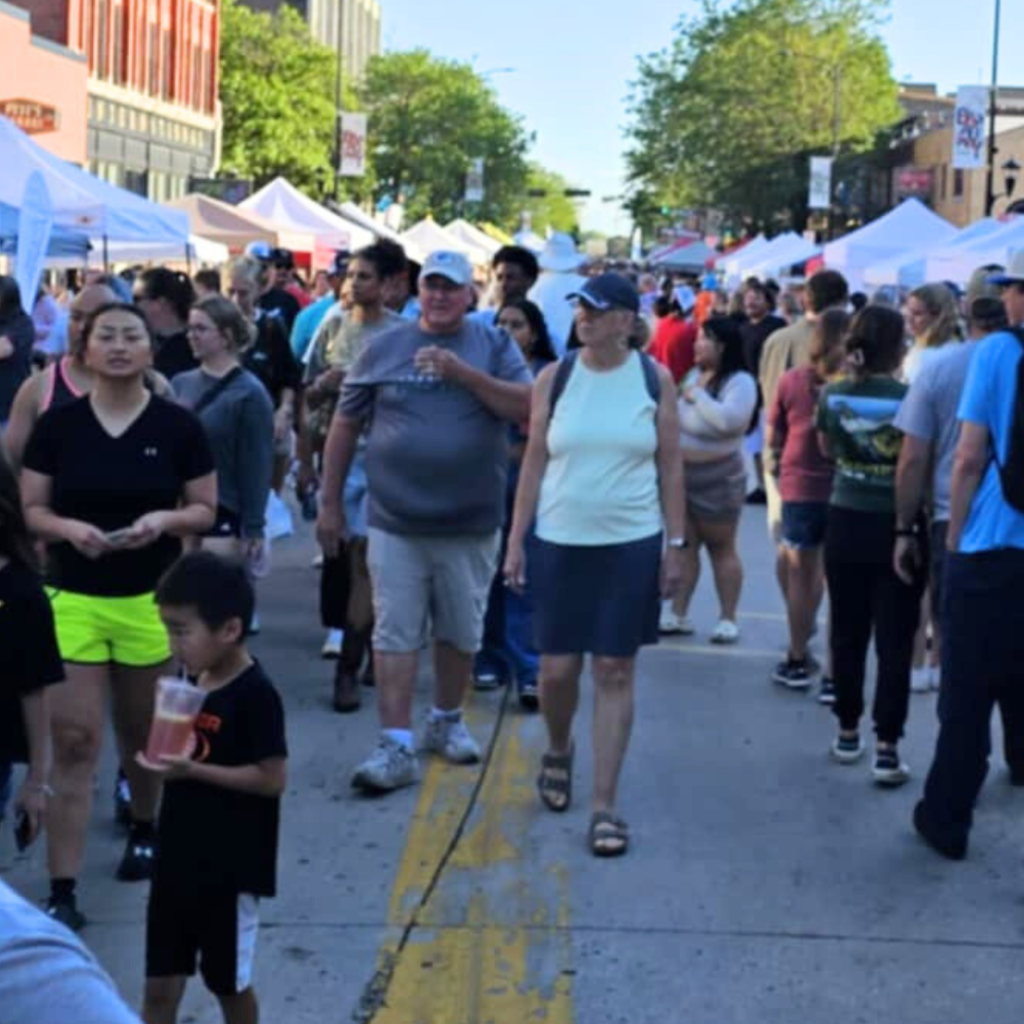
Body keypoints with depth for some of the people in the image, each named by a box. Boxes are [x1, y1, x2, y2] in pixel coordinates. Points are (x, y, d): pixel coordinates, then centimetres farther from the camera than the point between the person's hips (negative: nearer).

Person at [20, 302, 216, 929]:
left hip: (151, 600, 1)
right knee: (74, 742, -4)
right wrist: (68, 527, -18)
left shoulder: (178, 426, -3)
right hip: (73, 601, 0)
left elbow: (207, 510, 2)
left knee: (143, 733, 18)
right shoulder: (58, 425, -2)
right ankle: (62, 890, -1)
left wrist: (166, 519, -18)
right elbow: (29, 509, 2)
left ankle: (144, 832, 45)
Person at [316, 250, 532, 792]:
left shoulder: (494, 346, 2)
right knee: (394, 635, -1)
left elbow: (528, 407, -12)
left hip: (471, 525, 0)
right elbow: (345, 426, 7)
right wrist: (329, 503, 6)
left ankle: (447, 721, 34)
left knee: (461, 633, 14)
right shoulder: (382, 349, 3)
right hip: (395, 523, 0)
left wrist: (464, 373, -22)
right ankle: (396, 747, 3)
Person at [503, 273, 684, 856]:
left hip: (632, 545, -1)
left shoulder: (655, 379, -1)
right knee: (557, 668, 4)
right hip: (560, 542, 1)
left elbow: (671, 467, 2)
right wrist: (516, 540, 1)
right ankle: (559, 752, 37)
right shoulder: (555, 378, 0)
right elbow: (535, 463, 4)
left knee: (615, 672, 2)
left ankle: (605, 805, 9)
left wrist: (677, 544, -2)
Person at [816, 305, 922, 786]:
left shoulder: (832, 395, -3)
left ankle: (848, 733, 26)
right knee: (894, 642, 2)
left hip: (846, 524, 4)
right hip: (897, 528, -4)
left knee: (848, 634, 15)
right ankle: (887, 749, 1)